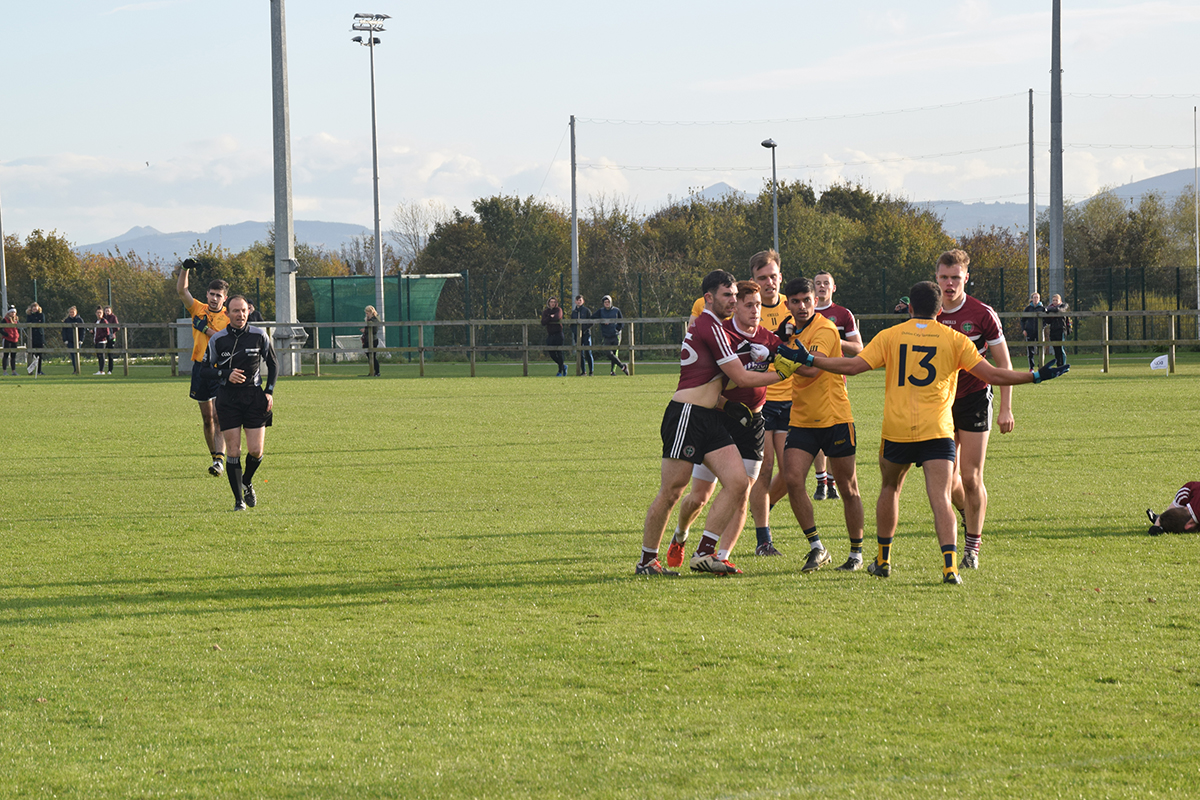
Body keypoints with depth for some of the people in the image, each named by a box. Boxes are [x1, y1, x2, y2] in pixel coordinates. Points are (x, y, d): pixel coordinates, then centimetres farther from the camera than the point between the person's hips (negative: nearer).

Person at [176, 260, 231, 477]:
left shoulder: (228, 318, -3)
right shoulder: (198, 310, 7)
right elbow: (181, 290, -1)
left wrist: (206, 329, -17)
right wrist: (185, 269, -13)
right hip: (201, 368, 4)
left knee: (218, 417, -13)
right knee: (207, 418, 9)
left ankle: (219, 460, -18)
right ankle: (215, 456, 20)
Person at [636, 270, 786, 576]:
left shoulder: (709, 326, 19)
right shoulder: (710, 327, -12)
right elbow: (740, 377, -11)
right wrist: (781, 373, -1)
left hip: (712, 420, 10)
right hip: (687, 416, -10)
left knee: (738, 483, -6)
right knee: (670, 493, -5)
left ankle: (705, 554, -5)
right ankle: (646, 560, 5)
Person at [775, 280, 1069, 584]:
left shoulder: (890, 336, 3)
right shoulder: (955, 339, 2)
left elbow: (851, 366, -3)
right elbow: (992, 375, -1)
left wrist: (807, 359, 6)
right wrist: (1036, 376, 9)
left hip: (896, 430, 1)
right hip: (938, 432, -1)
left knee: (890, 488, 23)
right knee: (940, 499, -8)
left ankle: (883, 560, 30)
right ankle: (950, 565, -25)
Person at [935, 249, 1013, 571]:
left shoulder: (982, 314, -10)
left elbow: (1003, 363, -4)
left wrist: (1005, 409, -9)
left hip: (974, 397, -3)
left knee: (970, 477, -7)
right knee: (948, 477, -1)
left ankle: (973, 546, 5)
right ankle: (968, 515, 31)